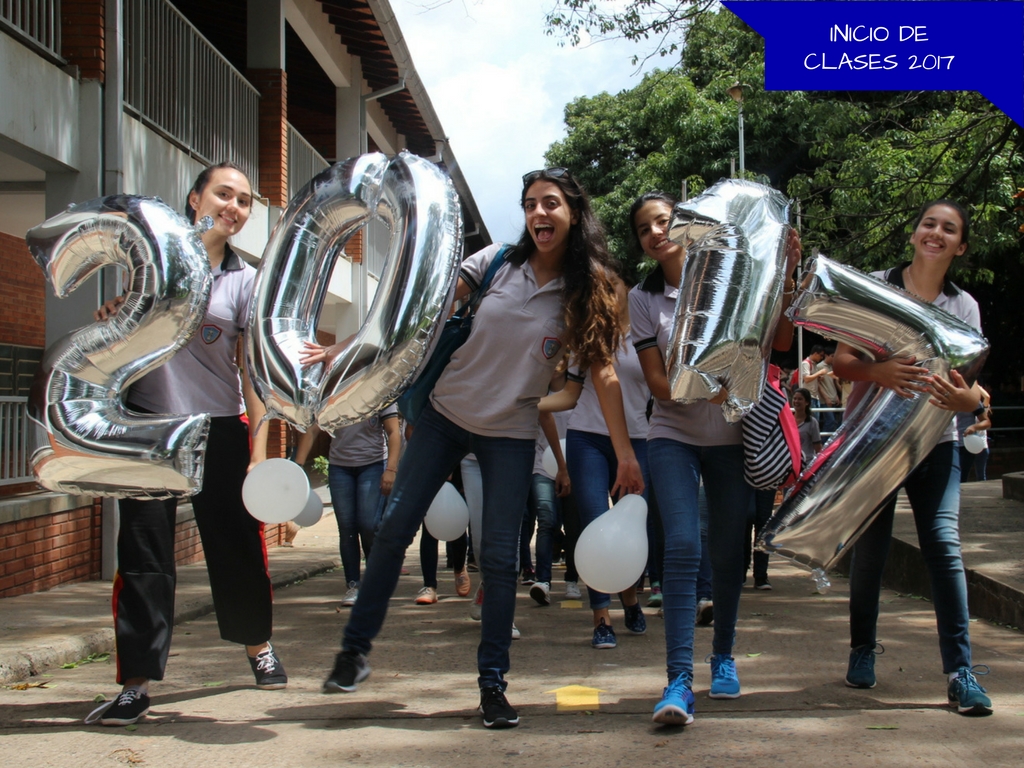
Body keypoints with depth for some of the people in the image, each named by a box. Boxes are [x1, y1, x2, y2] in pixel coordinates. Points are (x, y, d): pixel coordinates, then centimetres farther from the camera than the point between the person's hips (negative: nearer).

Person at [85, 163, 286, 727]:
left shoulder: (246, 280, 2)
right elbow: (129, 319, 16)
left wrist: (259, 447, -11)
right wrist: (116, 311, -9)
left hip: (220, 427, 0)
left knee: (237, 542, 7)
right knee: (142, 552, -2)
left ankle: (257, 643, 31)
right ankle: (136, 682, 4)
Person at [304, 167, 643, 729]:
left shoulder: (587, 292, -6)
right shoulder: (497, 263, -4)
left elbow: (603, 373, -7)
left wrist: (626, 454, -12)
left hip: (511, 434, -1)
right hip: (447, 413, 2)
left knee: (498, 557, -2)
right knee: (393, 529, 2)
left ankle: (492, 682, 11)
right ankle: (355, 650, 17)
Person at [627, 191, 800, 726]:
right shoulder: (643, 299, 0)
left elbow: (780, 342, -3)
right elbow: (657, 381, -5)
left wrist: (782, 279, -15)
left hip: (733, 438, 1)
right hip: (674, 436, -1)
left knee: (729, 553, 6)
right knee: (682, 547, -16)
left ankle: (723, 656, 29)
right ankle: (679, 680, -18)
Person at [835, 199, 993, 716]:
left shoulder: (964, 306, 5)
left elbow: (970, 387, 1)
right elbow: (842, 362, -6)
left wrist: (965, 398, -24)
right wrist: (878, 372, -28)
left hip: (934, 441, 1)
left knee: (944, 543, -11)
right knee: (869, 547, 4)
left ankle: (960, 672, -8)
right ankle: (862, 650, 26)